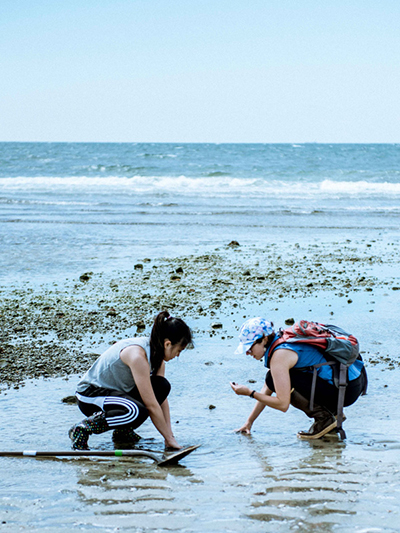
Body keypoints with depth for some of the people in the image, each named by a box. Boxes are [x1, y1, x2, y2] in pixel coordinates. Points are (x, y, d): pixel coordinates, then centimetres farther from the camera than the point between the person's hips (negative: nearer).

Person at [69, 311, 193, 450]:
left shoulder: (156, 352, -1)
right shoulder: (137, 355, -28)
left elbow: (162, 399, 2)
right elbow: (151, 405, -26)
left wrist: (170, 435, -3)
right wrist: (169, 439, -19)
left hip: (114, 391, 9)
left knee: (162, 386, -7)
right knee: (137, 412, -34)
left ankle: (122, 431, 7)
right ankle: (82, 429, -15)